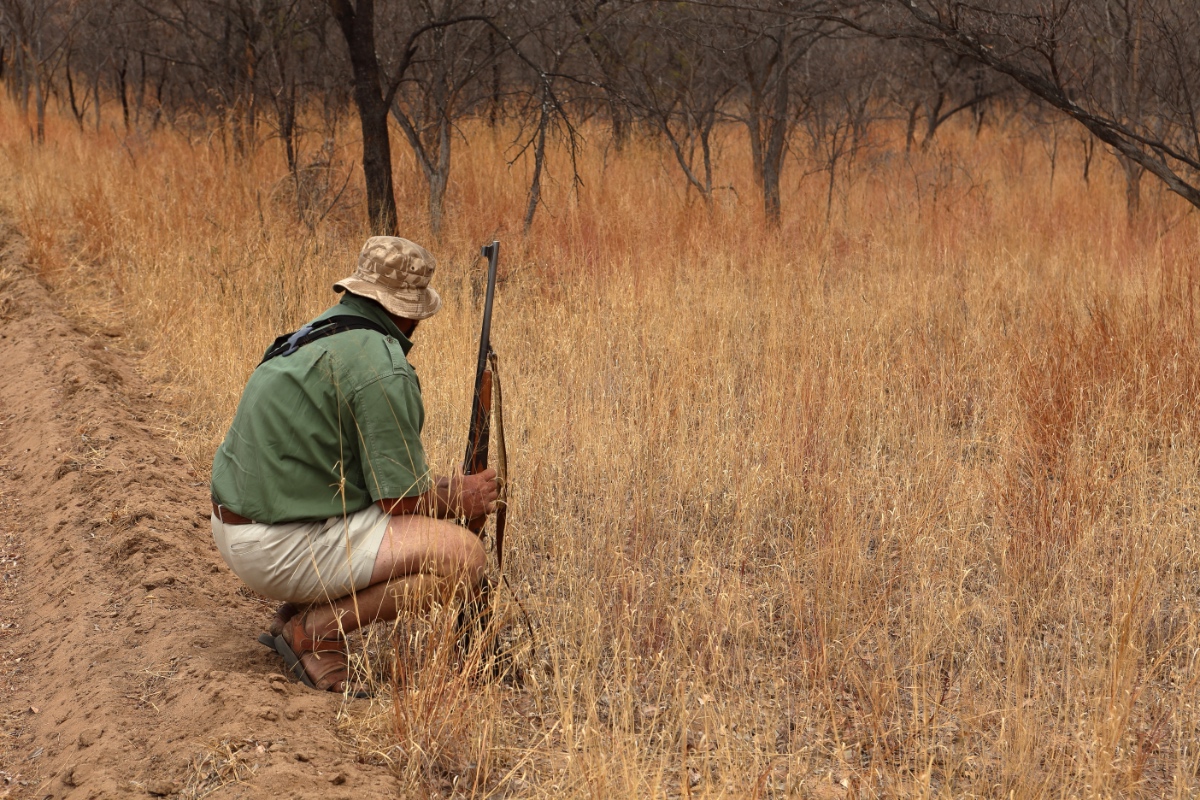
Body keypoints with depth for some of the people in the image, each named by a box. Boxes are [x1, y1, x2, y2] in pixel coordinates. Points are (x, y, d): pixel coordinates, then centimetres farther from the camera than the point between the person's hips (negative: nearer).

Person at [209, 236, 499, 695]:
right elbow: (401, 500, -14)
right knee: (463, 556, -13)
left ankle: (297, 614, 15)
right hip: (284, 548, -10)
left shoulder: (321, 333, 13)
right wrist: (460, 498, 6)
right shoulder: (383, 369, -17)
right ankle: (317, 629, -8)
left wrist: (441, 487, 18)